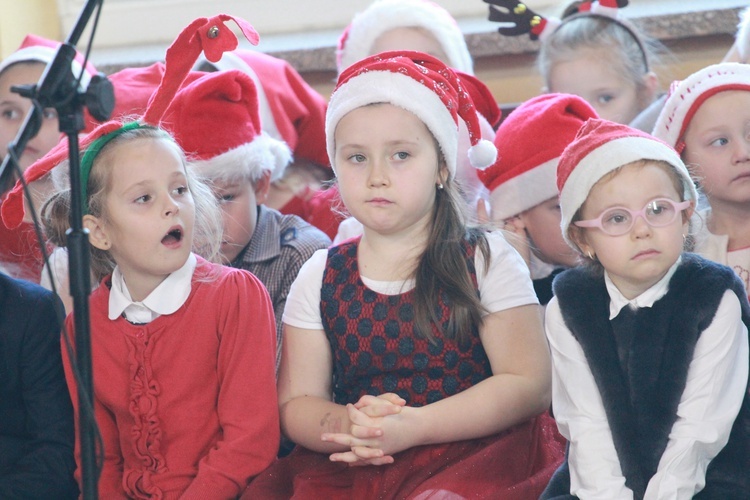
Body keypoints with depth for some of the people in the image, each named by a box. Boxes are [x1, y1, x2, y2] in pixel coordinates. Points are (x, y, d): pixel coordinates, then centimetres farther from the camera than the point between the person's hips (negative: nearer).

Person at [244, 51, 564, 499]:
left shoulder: (486, 260, 3)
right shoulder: (322, 277, 12)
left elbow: (530, 385, -5)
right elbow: (296, 403, 7)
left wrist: (414, 426, -16)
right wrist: (344, 424, -18)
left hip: (471, 456, -4)